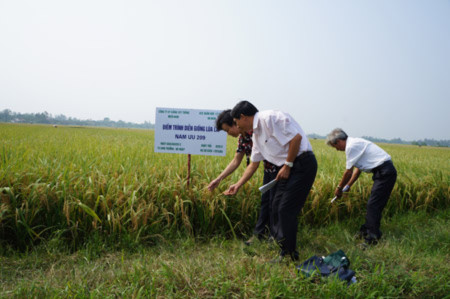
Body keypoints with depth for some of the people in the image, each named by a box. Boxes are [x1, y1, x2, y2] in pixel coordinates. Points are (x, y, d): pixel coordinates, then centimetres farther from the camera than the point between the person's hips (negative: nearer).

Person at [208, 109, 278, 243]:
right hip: (269, 167, 8)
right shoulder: (242, 138, 4)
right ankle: (260, 233, 24)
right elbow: (236, 162, 9)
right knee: (265, 200, 13)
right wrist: (218, 179, 5)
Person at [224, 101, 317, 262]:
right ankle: (282, 246, 23)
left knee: (286, 210, -7)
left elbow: (296, 137, -22)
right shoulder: (256, 135, 14)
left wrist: (287, 166, -15)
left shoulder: (269, 118, -15)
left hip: (302, 163, -9)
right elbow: (253, 165, 22)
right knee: (277, 208, 10)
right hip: (287, 167, 9)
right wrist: (238, 185, 21)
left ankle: (289, 254, 7)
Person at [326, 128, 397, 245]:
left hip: (385, 172, -10)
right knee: (374, 204, 15)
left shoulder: (351, 146, -15)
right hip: (386, 172, 10)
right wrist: (348, 186, 19)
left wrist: (339, 188, 2)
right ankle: (367, 230, 24)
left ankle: (372, 237, -4)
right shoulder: (355, 143, 15)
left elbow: (348, 172, -10)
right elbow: (357, 169, 19)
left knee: (373, 205, -8)